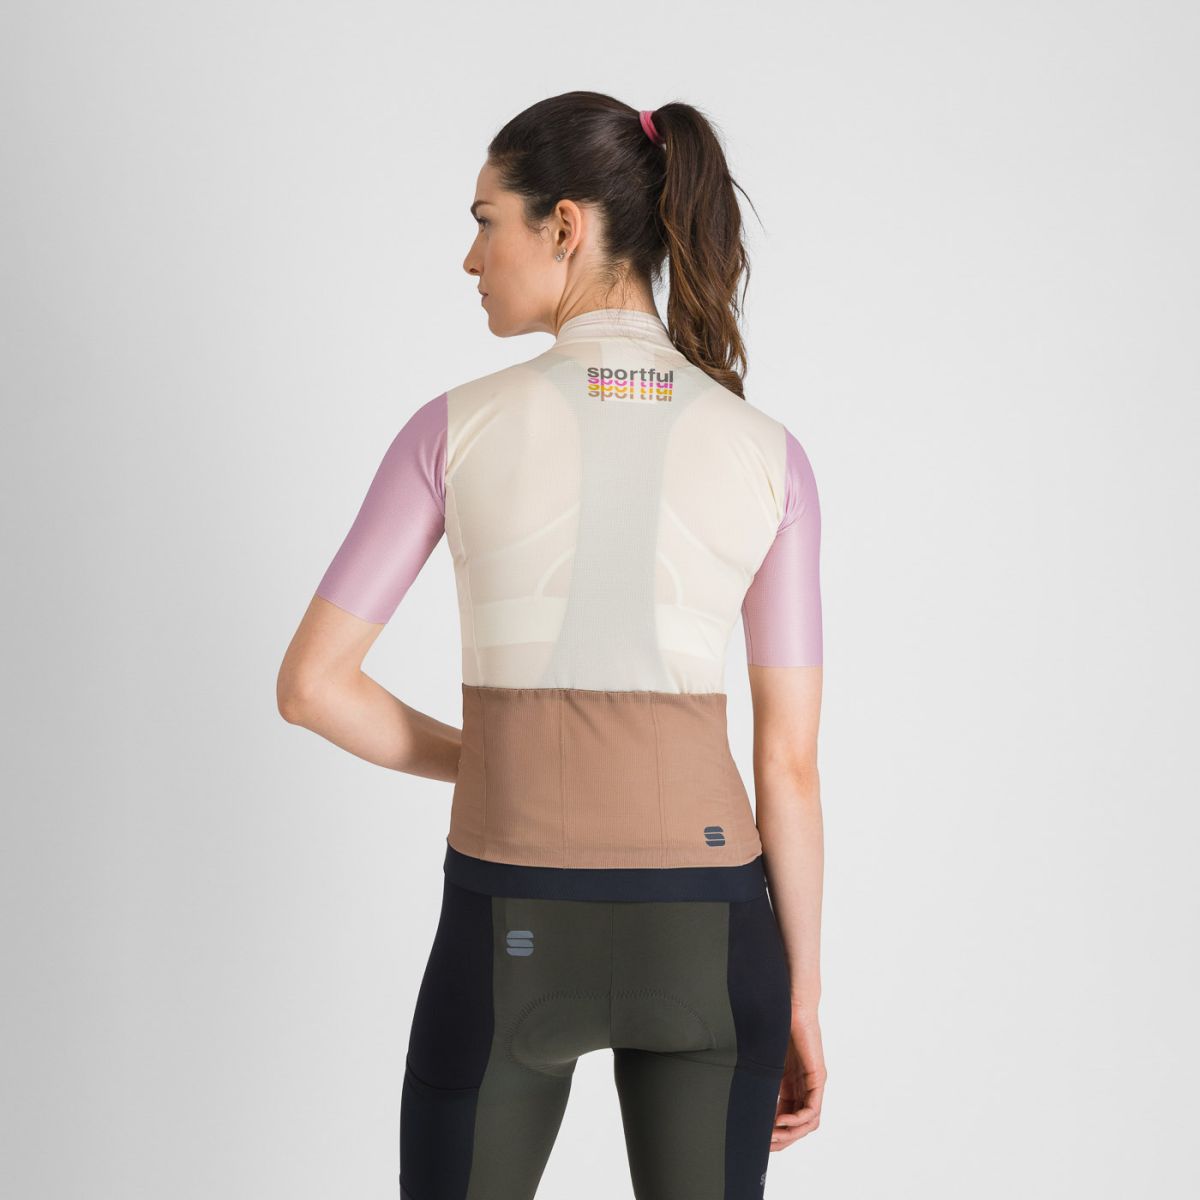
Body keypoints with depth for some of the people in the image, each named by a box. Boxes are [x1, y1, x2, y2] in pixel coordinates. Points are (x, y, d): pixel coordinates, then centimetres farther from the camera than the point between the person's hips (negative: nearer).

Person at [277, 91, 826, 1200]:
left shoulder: (458, 428, -7)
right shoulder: (767, 454, -3)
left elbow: (312, 682, -5)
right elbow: (789, 756, -2)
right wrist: (802, 995, 5)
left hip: (516, 934, -1)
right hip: (705, 929, 2)